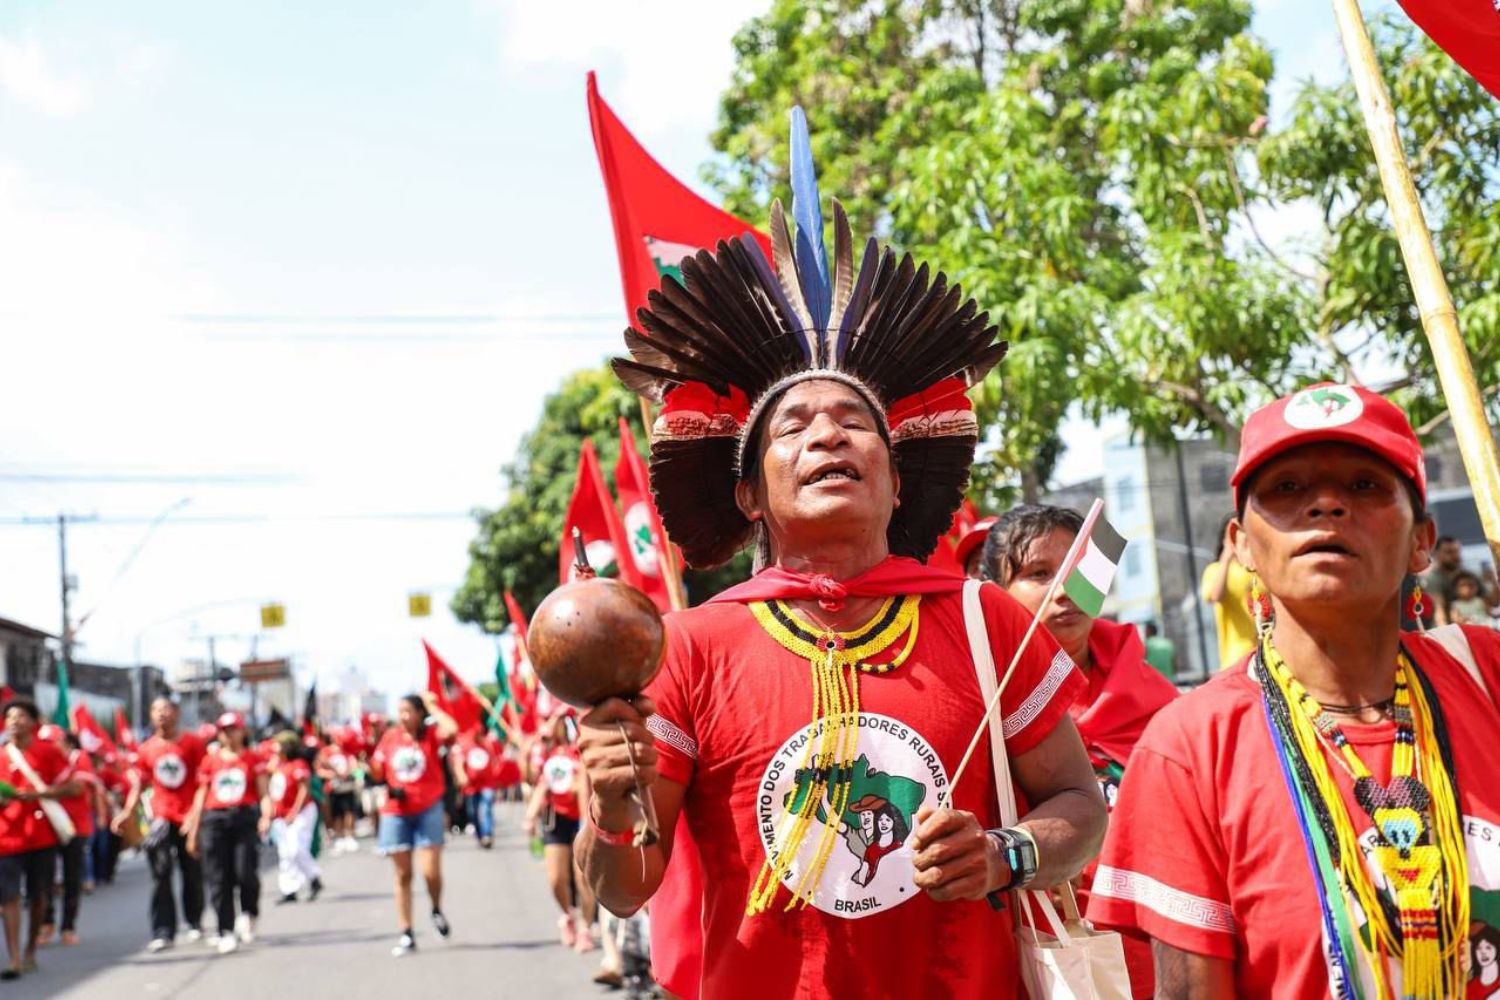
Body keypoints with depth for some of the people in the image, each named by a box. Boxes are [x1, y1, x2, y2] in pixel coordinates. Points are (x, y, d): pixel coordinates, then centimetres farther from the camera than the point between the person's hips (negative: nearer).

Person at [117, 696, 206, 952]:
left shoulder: (192, 743, -2)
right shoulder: (147, 749, 5)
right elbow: (138, 783, 9)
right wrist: (128, 811, -4)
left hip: (190, 816, -1)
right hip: (162, 816, 1)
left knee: (192, 873, 10)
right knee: (160, 875, -6)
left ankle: (194, 923, 28)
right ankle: (163, 932, -5)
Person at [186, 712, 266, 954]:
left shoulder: (253, 759, 7)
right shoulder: (210, 760, 12)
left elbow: (263, 792, 3)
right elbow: (201, 796, 15)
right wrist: (193, 832, 13)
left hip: (245, 818, -2)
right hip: (214, 820, 2)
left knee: (245, 872, -14)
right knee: (218, 879, -1)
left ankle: (248, 914, 15)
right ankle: (226, 933, 5)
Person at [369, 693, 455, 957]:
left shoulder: (430, 734, -5)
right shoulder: (390, 737, 4)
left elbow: (451, 729, -28)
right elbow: (377, 770, 12)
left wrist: (431, 706, -15)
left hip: (428, 810, -3)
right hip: (396, 812, 3)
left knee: (431, 871, -11)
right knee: (403, 875, 7)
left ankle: (437, 911, 20)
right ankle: (406, 935, 13)